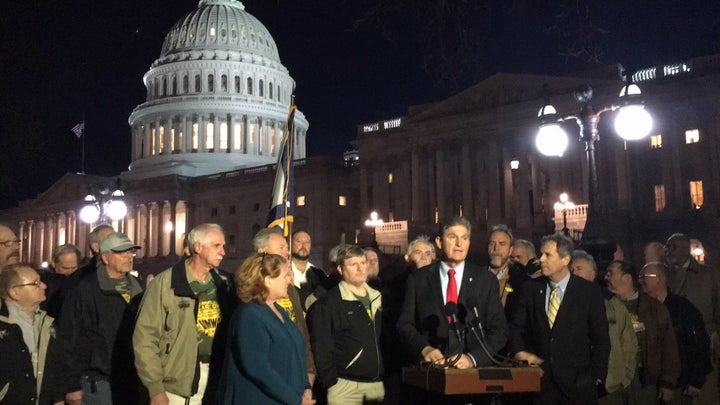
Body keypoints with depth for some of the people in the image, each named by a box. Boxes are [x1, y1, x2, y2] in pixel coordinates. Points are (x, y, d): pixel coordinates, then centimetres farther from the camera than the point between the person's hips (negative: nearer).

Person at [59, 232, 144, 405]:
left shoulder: (137, 289, 9)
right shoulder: (85, 290, -7)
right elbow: (69, 339, -8)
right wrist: (72, 386, -10)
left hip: (132, 382, 5)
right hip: (97, 384, -5)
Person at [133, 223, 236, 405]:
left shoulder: (224, 283, 5)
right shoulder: (165, 283, -10)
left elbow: (232, 331, 9)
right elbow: (145, 338, -10)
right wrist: (155, 388, -12)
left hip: (215, 382, 4)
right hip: (177, 386, -4)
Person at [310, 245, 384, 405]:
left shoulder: (377, 298, 12)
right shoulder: (329, 302, -6)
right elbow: (321, 346, -9)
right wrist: (331, 381, -12)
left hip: (377, 383, 5)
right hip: (345, 385, -5)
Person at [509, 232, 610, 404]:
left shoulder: (589, 291, -3)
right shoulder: (531, 288, 4)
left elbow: (601, 338, 0)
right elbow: (516, 326, 8)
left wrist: (595, 376, -5)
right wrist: (520, 351, -9)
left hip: (577, 382, -2)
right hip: (540, 380, 2)